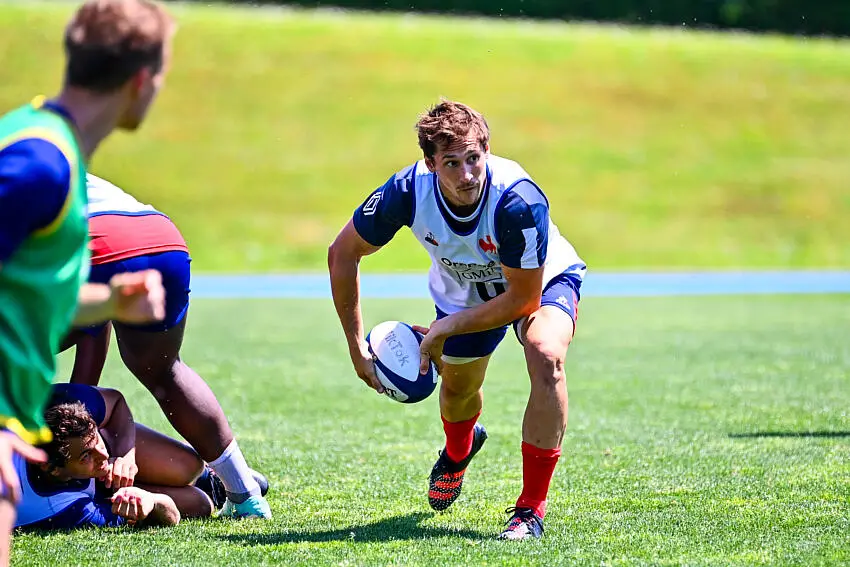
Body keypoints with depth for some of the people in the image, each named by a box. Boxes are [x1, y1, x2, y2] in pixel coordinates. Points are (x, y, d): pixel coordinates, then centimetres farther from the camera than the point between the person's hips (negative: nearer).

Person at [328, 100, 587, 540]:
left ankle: (531, 509, -23)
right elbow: (342, 254, -16)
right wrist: (356, 346, -17)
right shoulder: (408, 191, -32)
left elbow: (523, 298, -31)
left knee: (545, 355, -33)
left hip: (541, 281, -4)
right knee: (457, 391, 20)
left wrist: (444, 330, -27)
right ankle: (459, 452, 61)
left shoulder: (518, 200, -42)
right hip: (463, 290, 4)